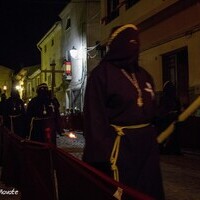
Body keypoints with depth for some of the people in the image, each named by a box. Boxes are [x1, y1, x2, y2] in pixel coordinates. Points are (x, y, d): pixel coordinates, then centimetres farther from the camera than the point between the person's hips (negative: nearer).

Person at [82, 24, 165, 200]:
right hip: (119, 145, -7)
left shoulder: (144, 75, 13)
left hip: (147, 144, 7)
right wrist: (103, 155, -19)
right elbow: (95, 116, -14)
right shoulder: (101, 74, -8)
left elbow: (152, 111, 16)